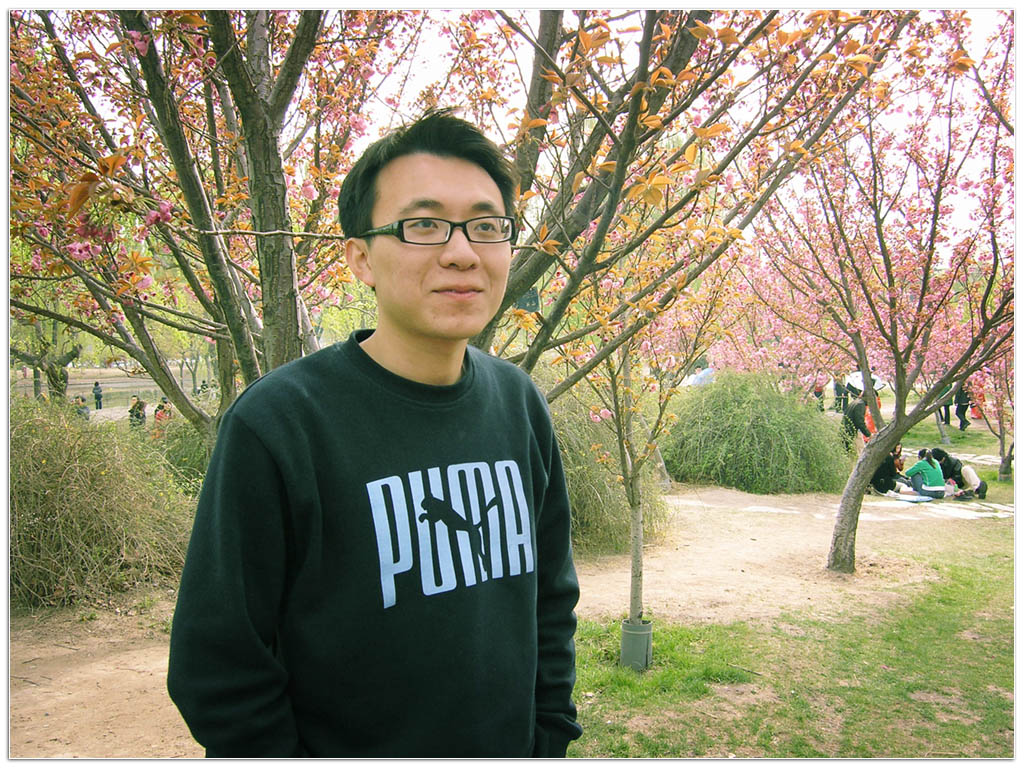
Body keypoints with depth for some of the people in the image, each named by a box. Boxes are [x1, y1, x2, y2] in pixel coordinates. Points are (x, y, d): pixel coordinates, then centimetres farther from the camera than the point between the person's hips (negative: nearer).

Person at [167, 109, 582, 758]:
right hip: (349, 747, -4)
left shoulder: (520, 404, -6)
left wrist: (550, 740, 2)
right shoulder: (275, 423, -21)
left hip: (509, 747, 4)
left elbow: (550, 599, 4)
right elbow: (221, 670, -16)